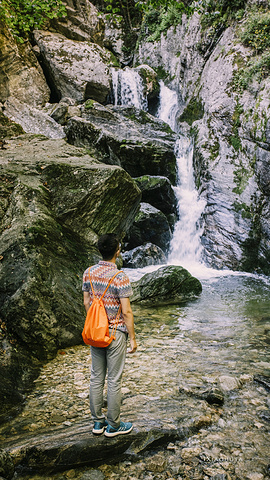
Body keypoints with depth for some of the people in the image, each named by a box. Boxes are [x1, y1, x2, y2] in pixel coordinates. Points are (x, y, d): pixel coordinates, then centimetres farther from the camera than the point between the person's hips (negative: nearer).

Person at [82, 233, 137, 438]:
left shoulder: (89, 273, -3)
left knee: (96, 378, 17)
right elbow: (126, 311, -18)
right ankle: (113, 425, 25)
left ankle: (98, 422, 32)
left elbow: (87, 303, 6)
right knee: (114, 381, 9)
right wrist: (133, 338, -7)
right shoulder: (120, 277, -21)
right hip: (115, 334, -6)